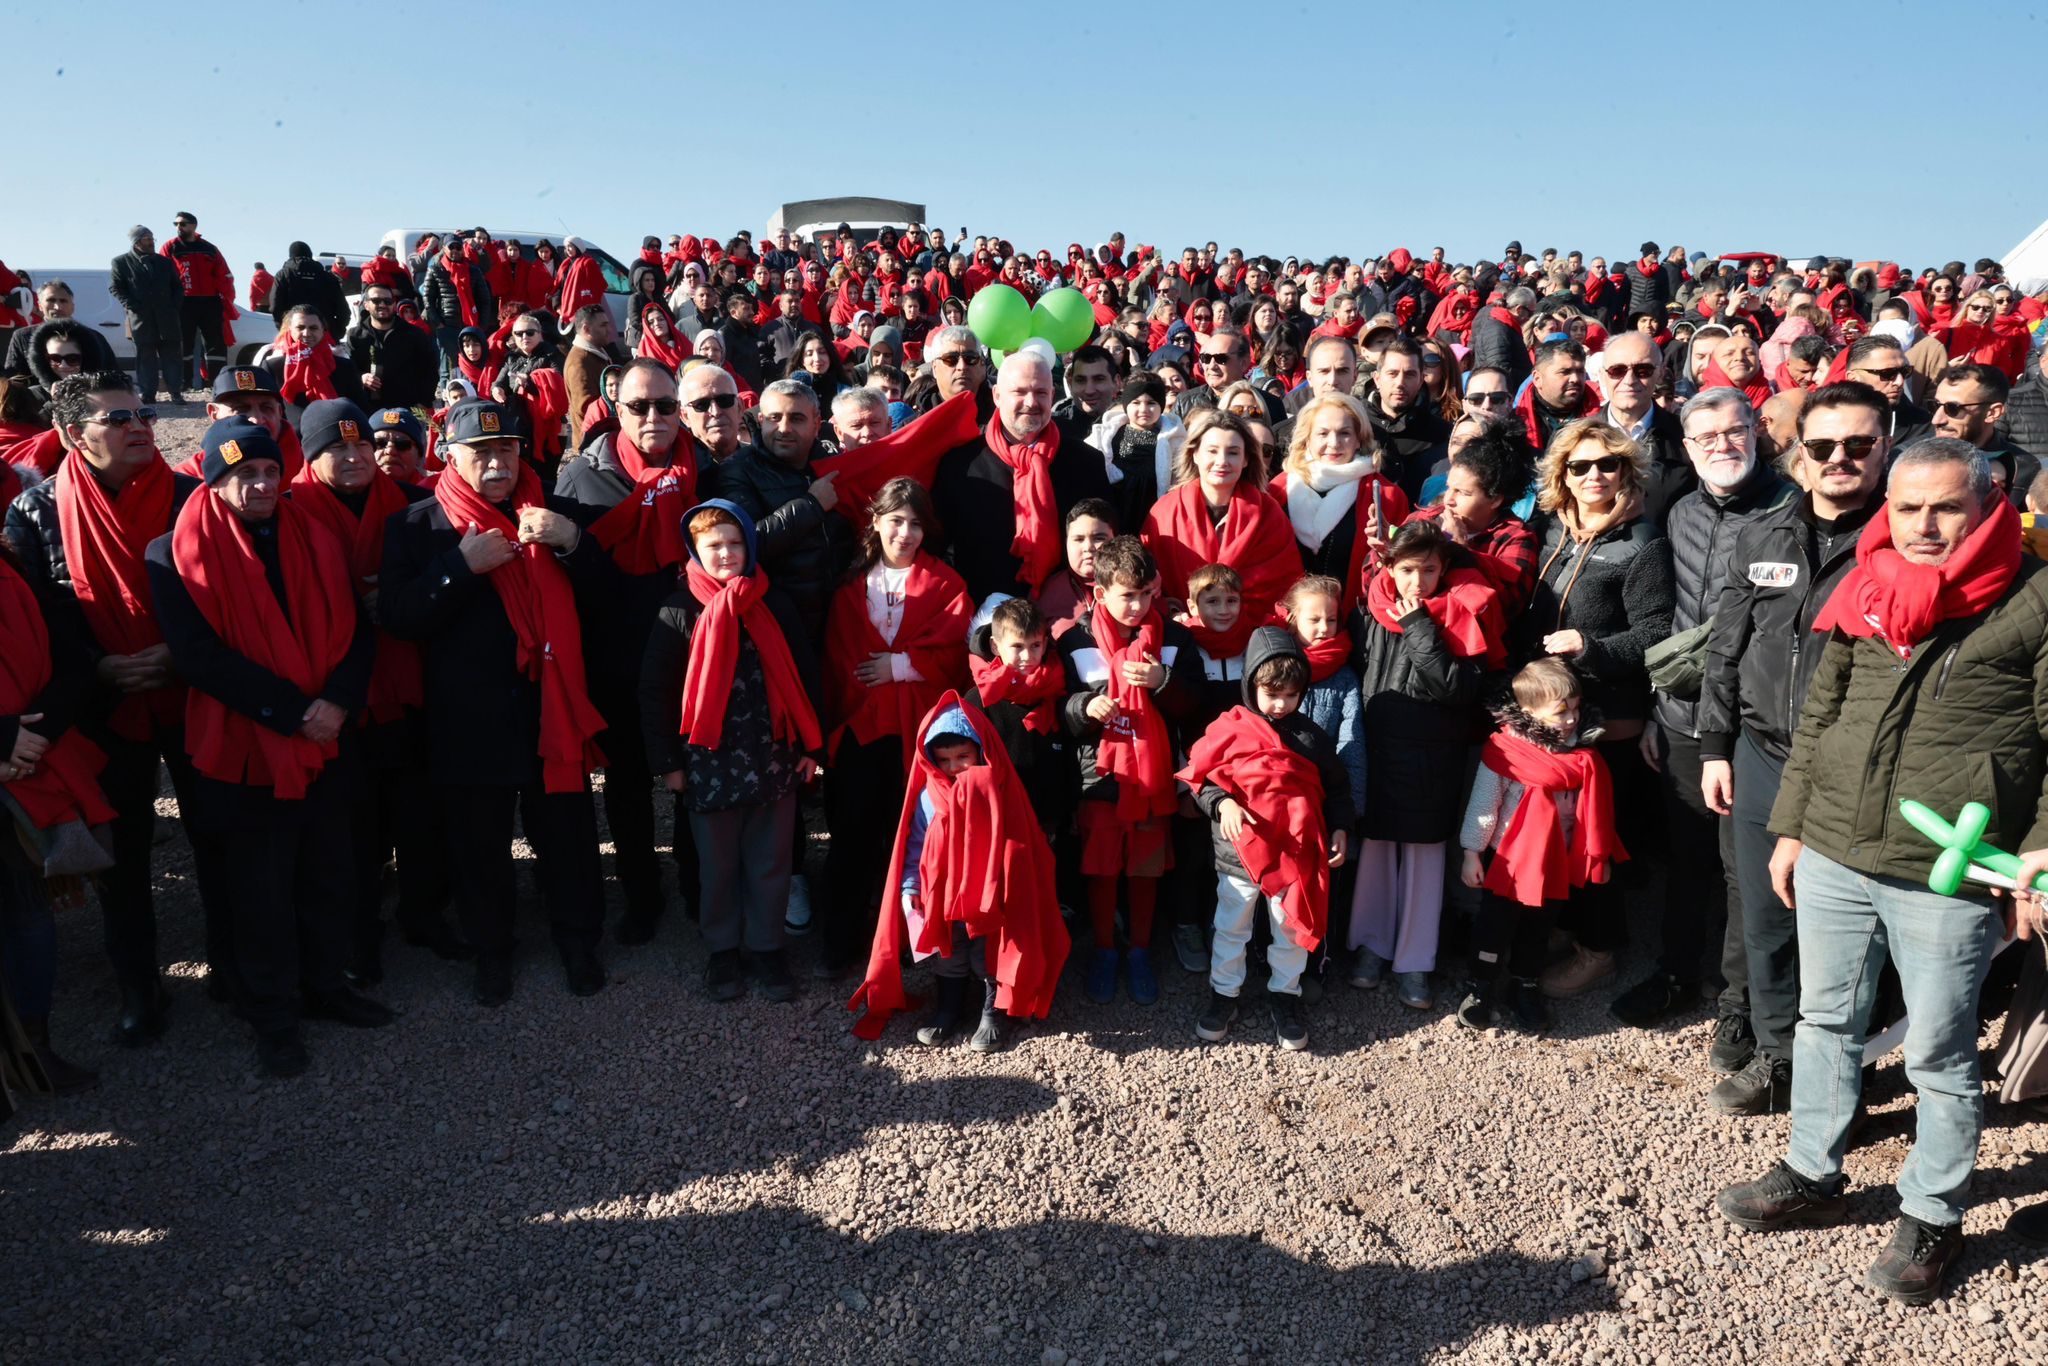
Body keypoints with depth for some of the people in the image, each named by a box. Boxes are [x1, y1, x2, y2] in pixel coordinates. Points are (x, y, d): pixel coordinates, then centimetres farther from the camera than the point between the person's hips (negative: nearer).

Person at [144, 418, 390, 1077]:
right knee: (261, 886, 8)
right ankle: (272, 1013, 24)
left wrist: (338, 701, -15)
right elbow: (199, 654, -15)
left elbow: (356, 630, 3)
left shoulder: (314, 539, 6)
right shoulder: (177, 554, -7)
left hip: (327, 741, 4)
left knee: (328, 870, 15)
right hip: (246, 749, -4)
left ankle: (325, 983, 34)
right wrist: (294, 711, -20)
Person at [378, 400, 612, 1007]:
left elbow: (606, 586, 8)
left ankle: (577, 938, 27)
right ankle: (490, 949, 30)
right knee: (479, 841, 11)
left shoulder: (552, 512, 8)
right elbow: (397, 615, -8)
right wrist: (462, 564, -22)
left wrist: (572, 541, -12)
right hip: (470, 719, -1)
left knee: (567, 830, 8)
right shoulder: (418, 524, 2)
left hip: (554, 704, 1)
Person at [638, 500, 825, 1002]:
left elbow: (804, 676, 7)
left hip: (773, 757, 2)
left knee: (770, 862, 10)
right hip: (710, 762, -1)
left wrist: (811, 746, 5)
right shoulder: (679, 611, -4)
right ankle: (722, 949, 29)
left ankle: (767, 947, 26)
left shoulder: (774, 605, 3)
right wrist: (667, 762, -4)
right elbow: (654, 691, -2)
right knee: (717, 864, 12)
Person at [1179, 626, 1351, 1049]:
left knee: (1292, 929, 14)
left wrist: (1340, 829, -1)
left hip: (1296, 851, 1)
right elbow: (1198, 777, -3)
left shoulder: (1311, 736, -1)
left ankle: (1285, 996, 32)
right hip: (1239, 851, -1)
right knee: (1230, 928, 14)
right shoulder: (1228, 729, -8)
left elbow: (1337, 788, 9)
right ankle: (1223, 994, 31)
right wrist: (1221, 803, -19)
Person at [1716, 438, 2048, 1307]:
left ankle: (1931, 1218, 29)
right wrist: (1790, 826, 14)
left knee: (1938, 1055, 9)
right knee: (1825, 1022, 18)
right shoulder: (1864, 592, 8)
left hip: (1947, 878, -5)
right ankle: (1812, 1177, 36)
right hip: (1832, 858, 5)